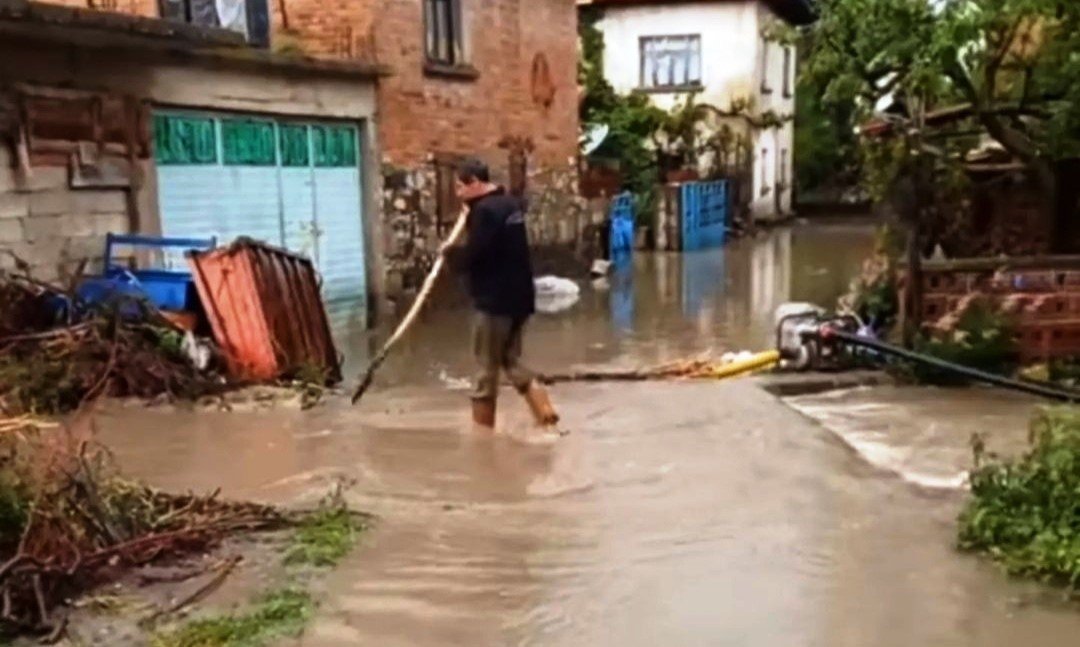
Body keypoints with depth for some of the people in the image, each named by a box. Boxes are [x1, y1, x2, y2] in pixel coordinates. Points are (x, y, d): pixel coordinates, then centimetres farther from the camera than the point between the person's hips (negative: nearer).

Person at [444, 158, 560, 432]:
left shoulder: (485, 210, -16)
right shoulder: (511, 204, 12)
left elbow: (470, 257, -21)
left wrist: (449, 252, 0)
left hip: (494, 301, -9)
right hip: (519, 297, 9)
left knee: (486, 369, 2)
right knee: (511, 361, 17)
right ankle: (546, 414, 8)